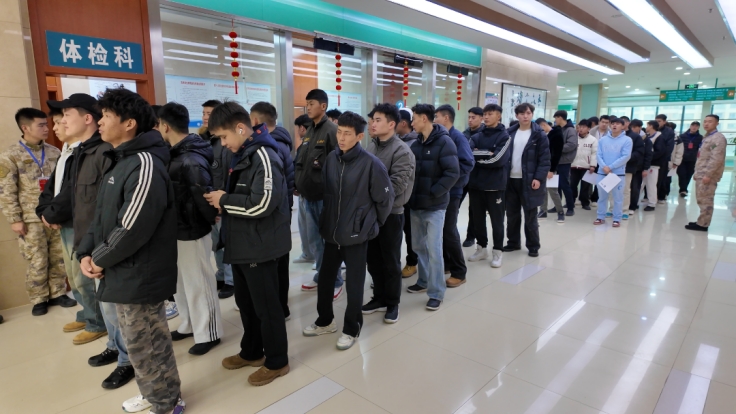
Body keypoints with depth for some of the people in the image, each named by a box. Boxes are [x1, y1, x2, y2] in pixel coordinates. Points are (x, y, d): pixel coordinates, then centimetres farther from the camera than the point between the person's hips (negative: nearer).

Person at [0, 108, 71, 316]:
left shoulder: (54, 152, 7)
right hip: (32, 220, -3)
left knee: (59, 259, 9)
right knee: (37, 262, 4)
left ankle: (58, 293, 24)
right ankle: (39, 300, 19)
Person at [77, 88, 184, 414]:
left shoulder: (144, 165, -21)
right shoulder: (119, 162, 12)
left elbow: (132, 229, -25)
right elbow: (101, 215, 14)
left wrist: (100, 259, -11)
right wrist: (86, 252, 0)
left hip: (138, 276, -10)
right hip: (123, 274, 10)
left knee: (146, 346, 7)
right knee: (142, 342, 23)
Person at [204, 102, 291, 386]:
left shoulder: (262, 155, -19)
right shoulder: (242, 155, 12)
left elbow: (262, 203, -28)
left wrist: (224, 201, -14)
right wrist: (222, 201, -1)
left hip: (260, 247, -10)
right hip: (241, 244, 10)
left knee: (266, 306, 5)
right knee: (245, 303, 21)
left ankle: (277, 362, 24)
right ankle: (251, 352, 40)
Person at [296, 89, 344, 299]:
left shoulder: (332, 131, -13)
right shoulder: (308, 132, 13)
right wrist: (299, 184, 12)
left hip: (325, 196, -8)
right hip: (309, 196, 8)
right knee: (314, 239, 16)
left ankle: (335, 281, 18)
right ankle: (321, 276, 32)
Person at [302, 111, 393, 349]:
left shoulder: (371, 163, -16)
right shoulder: (331, 159, -1)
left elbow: (385, 199, -7)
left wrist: (374, 223, 3)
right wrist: (328, 219, 12)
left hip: (356, 234, -5)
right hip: (331, 232, 5)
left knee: (354, 283, 8)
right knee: (325, 278, 16)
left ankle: (352, 328, 28)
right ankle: (325, 321, 38)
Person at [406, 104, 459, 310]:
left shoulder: (444, 142, -11)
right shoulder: (416, 143, 10)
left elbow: (452, 173, -17)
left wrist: (433, 193, -17)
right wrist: (411, 193, 3)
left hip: (434, 205, -7)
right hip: (416, 204, 7)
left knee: (434, 249, -3)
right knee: (418, 246, 15)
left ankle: (437, 292, 9)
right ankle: (424, 281, 32)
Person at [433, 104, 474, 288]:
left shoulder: (457, 137, -12)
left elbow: (467, 163, -21)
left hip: (450, 192, -7)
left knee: (449, 231, -1)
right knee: (439, 229, 13)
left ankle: (459, 272, 12)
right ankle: (445, 263, 29)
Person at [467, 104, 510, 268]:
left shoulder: (504, 136, -3)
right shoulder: (477, 136, 9)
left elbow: (498, 159, -18)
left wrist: (478, 156, -10)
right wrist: (487, 154, -17)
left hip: (495, 185, -4)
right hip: (476, 184, 4)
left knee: (496, 220, 7)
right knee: (478, 218, 13)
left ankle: (498, 251, 19)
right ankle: (482, 248, 28)